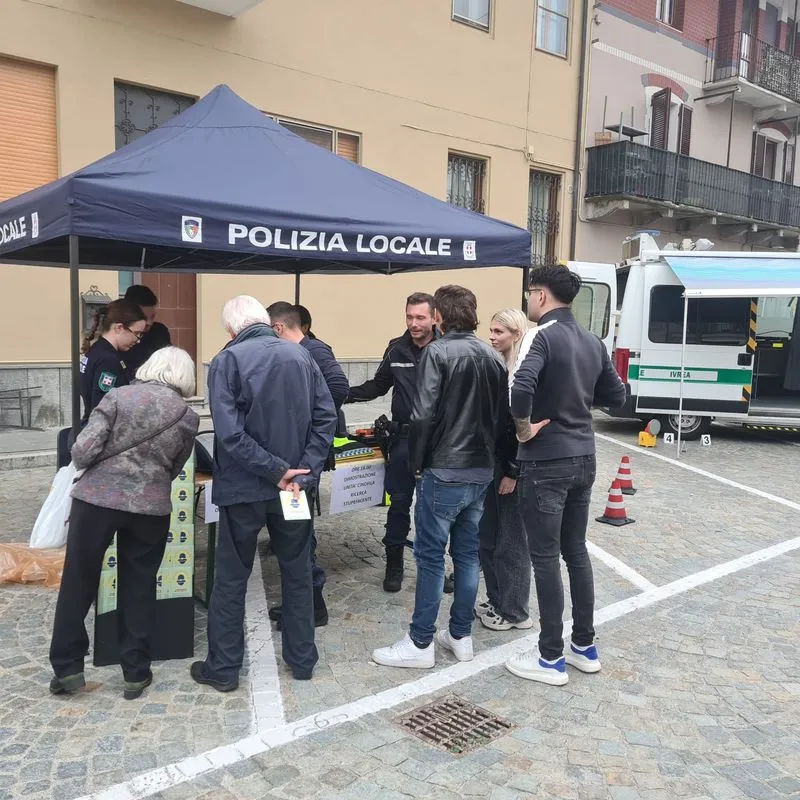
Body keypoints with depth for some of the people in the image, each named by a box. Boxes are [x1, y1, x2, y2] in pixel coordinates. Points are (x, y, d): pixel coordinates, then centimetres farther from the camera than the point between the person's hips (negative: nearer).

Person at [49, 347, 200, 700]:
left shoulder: (118, 396, -3)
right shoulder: (188, 416, 2)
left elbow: (82, 451, -10)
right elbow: (174, 469, 8)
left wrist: (102, 469, 12)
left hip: (97, 499, -1)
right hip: (151, 507, 2)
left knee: (78, 583, 14)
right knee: (139, 588, 14)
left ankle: (67, 667, 24)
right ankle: (136, 673, 21)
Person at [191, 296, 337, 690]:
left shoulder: (227, 361, -10)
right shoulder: (301, 355, 1)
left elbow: (230, 433, -20)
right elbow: (326, 417, -5)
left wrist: (275, 470, -16)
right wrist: (304, 471, -9)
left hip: (243, 487, -3)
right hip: (291, 484, 3)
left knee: (231, 578, 12)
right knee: (297, 573, 16)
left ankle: (223, 667, 21)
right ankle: (302, 659, 27)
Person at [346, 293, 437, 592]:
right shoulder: (397, 349, 3)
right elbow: (378, 386, 13)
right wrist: (346, 394, 1)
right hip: (404, 437, 3)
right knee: (399, 502, 8)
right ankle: (394, 564, 23)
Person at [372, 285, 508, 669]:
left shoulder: (438, 352, -12)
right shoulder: (492, 356, 9)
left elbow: (424, 415, -18)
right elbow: (503, 417, 10)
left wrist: (417, 461, -5)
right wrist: (486, 453, 16)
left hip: (444, 471, -7)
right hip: (481, 472, 7)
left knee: (430, 556, 2)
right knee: (467, 554, 14)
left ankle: (420, 643, 10)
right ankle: (461, 636, 24)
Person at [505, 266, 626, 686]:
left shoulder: (541, 336, -15)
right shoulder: (592, 342, 9)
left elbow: (520, 388, -32)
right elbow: (616, 396, 17)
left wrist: (524, 428, -16)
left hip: (545, 462, -8)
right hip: (583, 458, 8)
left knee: (545, 557, 2)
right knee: (576, 551, 17)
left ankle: (551, 659, 12)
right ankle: (585, 647, 27)